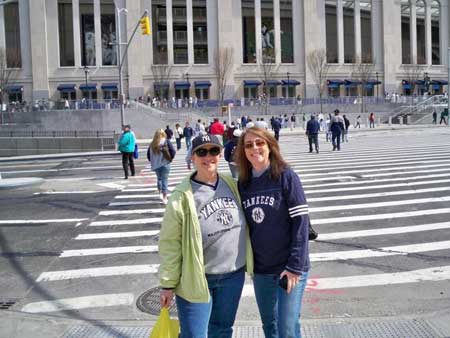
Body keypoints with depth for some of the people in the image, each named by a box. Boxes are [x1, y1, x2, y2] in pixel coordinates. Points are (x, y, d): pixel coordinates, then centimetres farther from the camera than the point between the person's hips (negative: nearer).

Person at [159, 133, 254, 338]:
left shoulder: (231, 184, -1)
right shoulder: (182, 196, -17)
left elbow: (243, 224, 11)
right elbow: (169, 244, -13)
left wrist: (248, 261, 13)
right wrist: (168, 284, -11)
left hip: (233, 275, 5)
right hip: (195, 280, -5)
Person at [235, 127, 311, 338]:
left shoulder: (286, 176, -11)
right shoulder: (243, 183, 3)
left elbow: (301, 221, -14)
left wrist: (295, 265, -17)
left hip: (288, 266, -5)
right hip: (260, 268, 5)